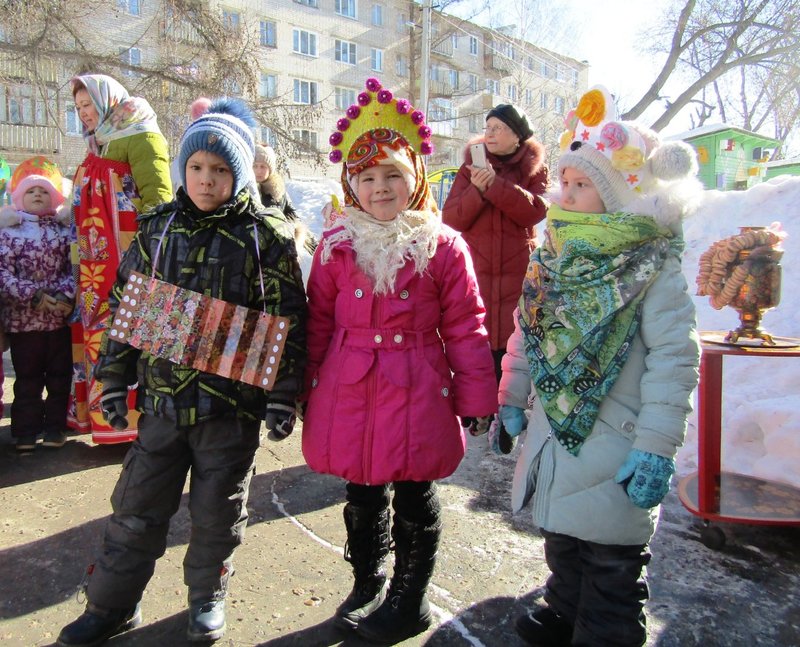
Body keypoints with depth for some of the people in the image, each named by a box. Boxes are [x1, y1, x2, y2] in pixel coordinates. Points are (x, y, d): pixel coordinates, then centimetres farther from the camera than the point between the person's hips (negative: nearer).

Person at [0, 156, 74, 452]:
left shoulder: (63, 230, 5)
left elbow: (73, 267, 1)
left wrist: (66, 296, -14)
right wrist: (35, 297, -18)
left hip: (60, 316, 2)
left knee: (60, 375, 10)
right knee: (28, 378, 7)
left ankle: (55, 426, 23)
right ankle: (26, 432, 17)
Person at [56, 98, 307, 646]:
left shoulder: (267, 235, -6)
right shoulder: (158, 227, 5)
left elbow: (289, 322, -7)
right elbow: (124, 306, 10)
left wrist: (284, 396, -9)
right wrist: (115, 379, 8)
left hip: (232, 401, -3)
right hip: (163, 396, 3)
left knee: (218, 511, 13)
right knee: (137, 505, 14)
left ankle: (208, 597, 37)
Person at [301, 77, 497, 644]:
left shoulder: (445, 247, -6)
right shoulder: (336, 245, 1)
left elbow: (465, 327, -3)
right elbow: (319, 320, 7)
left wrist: (475, 395, -2)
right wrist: (308, 386, 8)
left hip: (418, 390, -2)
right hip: (349, 391, 3)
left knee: (416, 500, 13)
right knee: (362, 496, 19)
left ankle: (410, 600, 36)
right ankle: (367, 584, 43)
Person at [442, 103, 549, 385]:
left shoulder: (535, 168, 10)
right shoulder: (472, 165, 11)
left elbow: (536, 211, -9)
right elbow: (450, 219, 2)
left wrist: (495, 184, -17)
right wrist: (477, 190, -14)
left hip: (517, 271, 0)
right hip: (475, 269, 1)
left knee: (510, 342, -2)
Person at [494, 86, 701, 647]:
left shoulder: (654, 265, -14)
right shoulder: (556, 255, 5)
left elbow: (674, 358, -17)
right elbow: (527, 332, 11)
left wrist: (657, 447, -20)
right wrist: (513, 399, 9)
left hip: (615, 446, -6)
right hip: (554, 432, 7)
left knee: (612, 562, 12)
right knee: (562, 540, 25)